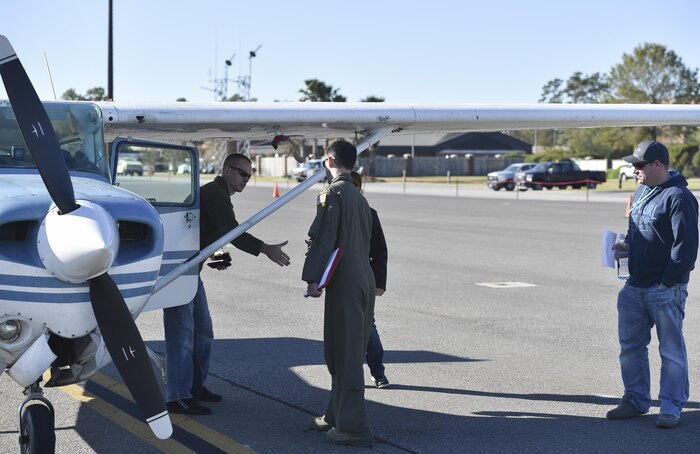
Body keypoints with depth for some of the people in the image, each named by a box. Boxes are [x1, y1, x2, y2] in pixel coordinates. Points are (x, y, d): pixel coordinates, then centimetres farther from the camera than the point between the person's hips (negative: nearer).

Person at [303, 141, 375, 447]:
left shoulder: (333, 193, -8)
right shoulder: (359, 197, 19)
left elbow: (323, 238, -16)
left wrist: (312, 278, -15)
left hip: (344, 282, -9)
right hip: (364, 279, 9)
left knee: (345, 354, -6)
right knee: (349, 351, 17)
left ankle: (353, 428, -4)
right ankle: (337, 415, 27)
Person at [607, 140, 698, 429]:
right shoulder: (640, 192, 14)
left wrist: (668, 281, -17)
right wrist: (627, 246, 6)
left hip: (666, 289, -9)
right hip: (634, 286, 9)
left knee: (671, 350, 2)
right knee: (630, 346, 14)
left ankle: (671, 408, 10)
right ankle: (636, 400, 26)